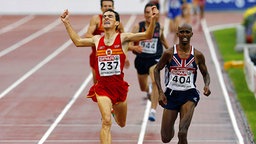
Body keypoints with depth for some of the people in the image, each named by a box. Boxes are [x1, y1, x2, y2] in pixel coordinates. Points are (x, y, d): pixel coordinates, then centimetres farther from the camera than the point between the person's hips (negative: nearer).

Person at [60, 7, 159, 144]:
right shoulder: (97, 40, 7)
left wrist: (153, 19, -28)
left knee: (121, 123, 20)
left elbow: (147, 35, -12)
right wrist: (67, 23, 21)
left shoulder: (123, 38, -3)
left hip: (119, 86, 0)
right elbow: (77, 41, 23)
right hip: (102, 86, 0)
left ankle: (114, 110, 56)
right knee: (106, 122, -19)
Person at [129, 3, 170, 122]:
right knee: (143, 88, 20)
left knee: (155, 81, -29)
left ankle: (153, 111, -28)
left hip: (155, 59, -2)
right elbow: (129, 44, -12)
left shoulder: (159, 27, -3)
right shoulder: (138, 27, -9)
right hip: (141, 59, 2)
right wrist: (134, 47, -34)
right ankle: (150, 90, 60)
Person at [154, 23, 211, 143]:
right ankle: (171, 128, 44)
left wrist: (207, 85, -10)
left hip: (189, 94, -1)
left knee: (182, 133, -23)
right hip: (171, 94, 1)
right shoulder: (169, 53, -4)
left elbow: (205, 74, 12)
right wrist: (160, 92, -3)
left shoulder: (197, 55, -1)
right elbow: (157, 70, 7)